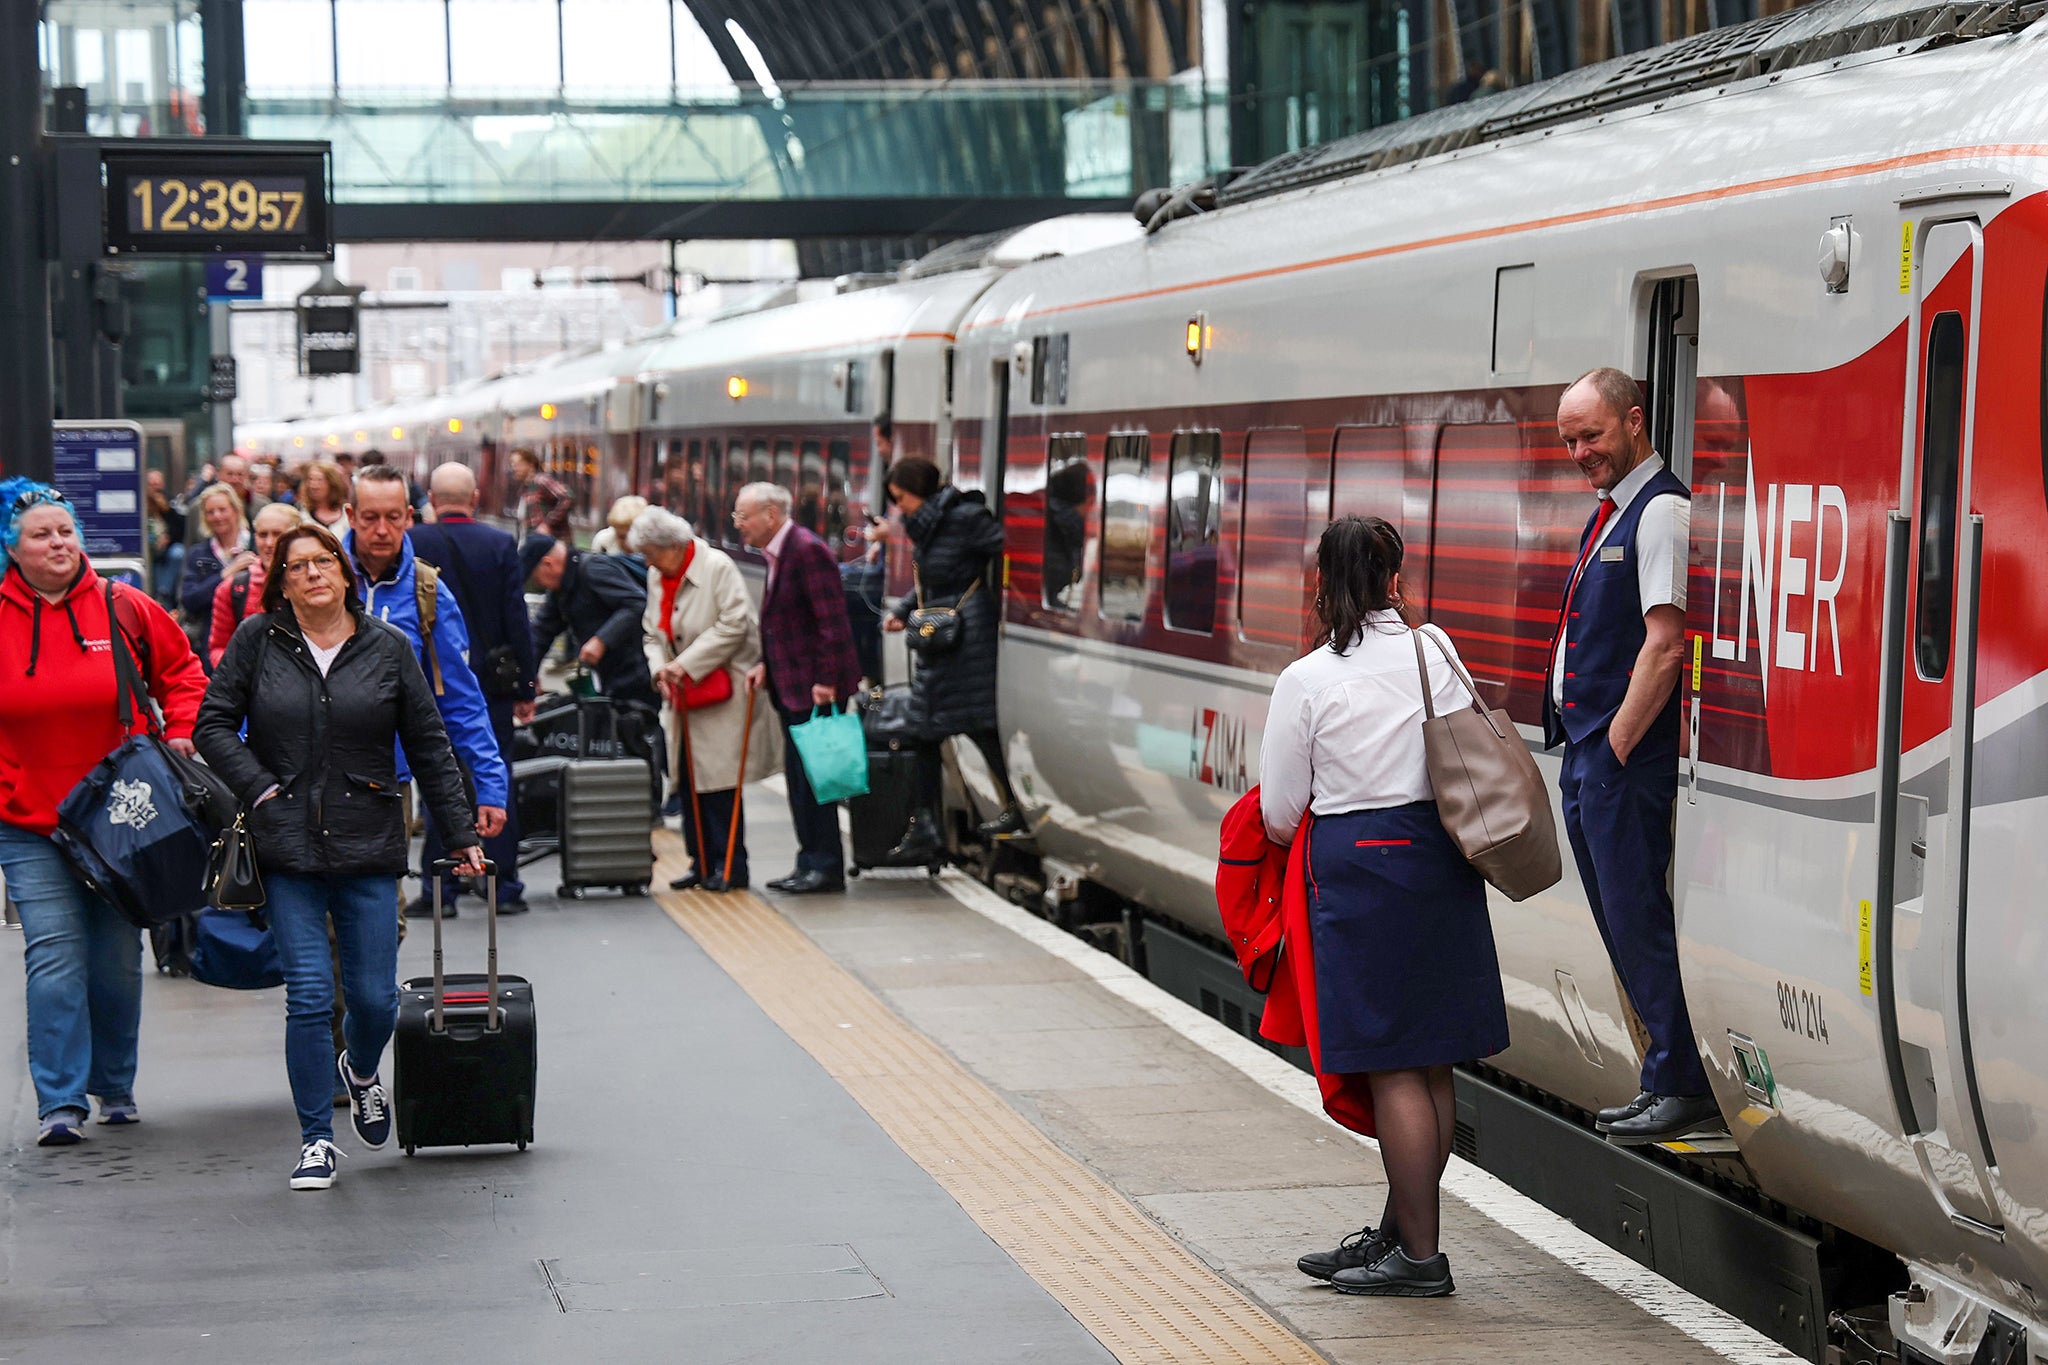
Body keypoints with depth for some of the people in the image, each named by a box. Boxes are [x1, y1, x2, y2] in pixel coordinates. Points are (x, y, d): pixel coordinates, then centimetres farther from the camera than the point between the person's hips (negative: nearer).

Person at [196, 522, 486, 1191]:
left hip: (368, 844, 1)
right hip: (287, 846, -1)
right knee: (309, 994, -6)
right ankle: (316, 1139, 7)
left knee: (374, 998, 1)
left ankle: (360, 1071, 36)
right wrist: (259, 787, -7)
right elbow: (214, 724, 6)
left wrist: (460, 833, 8)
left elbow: (429, 746, 9)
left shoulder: (388, 648, 5)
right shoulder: (258, 640, 3)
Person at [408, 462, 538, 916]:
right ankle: (504, 886, 7)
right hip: (491, 682, 1)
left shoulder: (412, 543, -6)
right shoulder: (501, 544, -4)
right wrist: (525, 688, 3)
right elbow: (517, 620, -3)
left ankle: (441, 889, 5)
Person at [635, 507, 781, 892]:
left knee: (719, 779, -9)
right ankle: (702, 862, 14)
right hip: (684, 695, 7)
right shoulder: (657, 577, 11)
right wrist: (660, 669, -6)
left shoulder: (717, 567, -12)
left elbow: (733, 626, -18)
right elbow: (653, 632, 16)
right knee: (688, 779, 6)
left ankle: (731, 866, -3)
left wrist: (685, 664, -18)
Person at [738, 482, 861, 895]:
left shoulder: (808, 550, -16)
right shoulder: (778, 554, 15)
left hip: (816, 687, -10)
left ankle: (825, 867, -1)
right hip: (791, 687, 10)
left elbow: (831, 620, -20)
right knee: (799, 778, 12)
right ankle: (811, 864, 18)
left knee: (812, 777, -7)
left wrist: (826, 680, -22)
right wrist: (767, 664, 10)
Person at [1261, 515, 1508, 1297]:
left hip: (1358, 871, -5)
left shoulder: (1306, 682, -8)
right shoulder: (1435, 652, 3)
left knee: (1392, 1067, 0)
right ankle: (1398, 1233, 22)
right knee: (1433, 1065, 12)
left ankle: (1419, 1255, 4)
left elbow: (1280, 819, -3)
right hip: (1442, 860, 5)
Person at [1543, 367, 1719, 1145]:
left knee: (1640, 921, -7)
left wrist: (1618, 746, -17)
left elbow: (1665, 643, -19)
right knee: (1623, 928, 12)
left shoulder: (1660, 511, -12)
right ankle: (1669, 1083, 18)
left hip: (1627, 760, -10)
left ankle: (1685, 1090, -2)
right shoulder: (1608, 514, 17)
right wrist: (1583, 746, 14)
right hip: (1586, 754, 10)